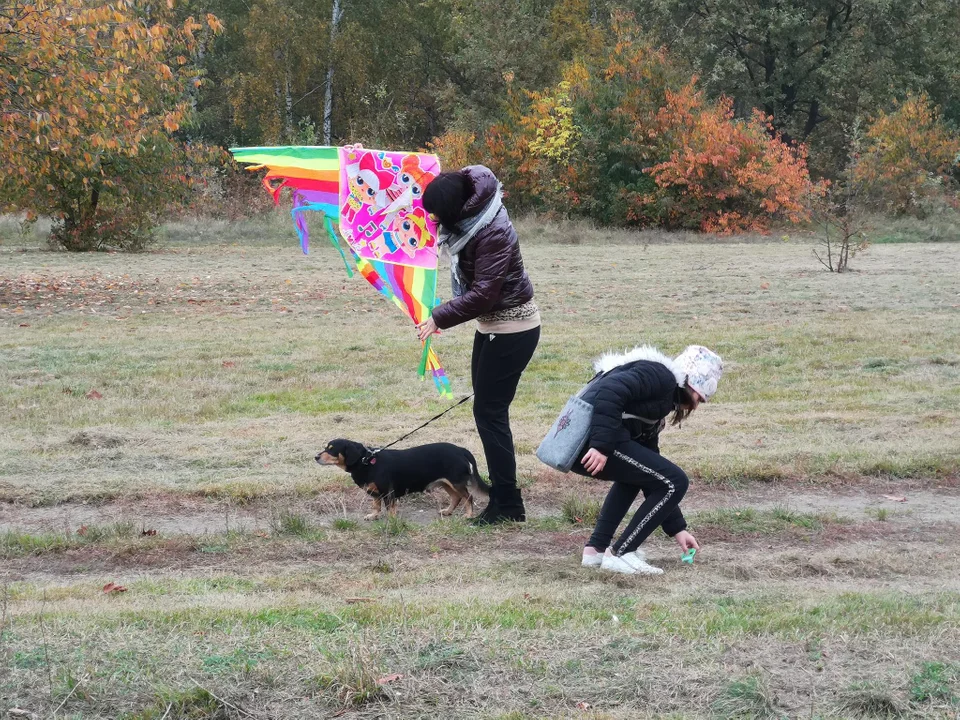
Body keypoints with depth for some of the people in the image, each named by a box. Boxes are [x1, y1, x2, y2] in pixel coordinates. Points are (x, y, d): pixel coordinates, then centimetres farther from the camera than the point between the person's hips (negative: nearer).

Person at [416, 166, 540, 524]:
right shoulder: (471, 218, -1)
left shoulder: (493, 233, -27)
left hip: (512, 330, -10)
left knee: (489, 411, -8)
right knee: (487, 407, 14)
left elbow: (483, 294, -27)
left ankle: (508, 506, -3)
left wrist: (441, 317, -23)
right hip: (491, 325, 10)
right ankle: (500, 491, 22)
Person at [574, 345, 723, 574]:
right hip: (589, 438, -10)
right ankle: (619, 554, 1)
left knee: (638, 472, 35)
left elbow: (656, 478, 32)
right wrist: (602, 446, -23)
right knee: (675, 483, -2)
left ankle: (597, 548, 24)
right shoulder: (662, 376, 1)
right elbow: (611, 391, -18)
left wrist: (676, 529, 33)